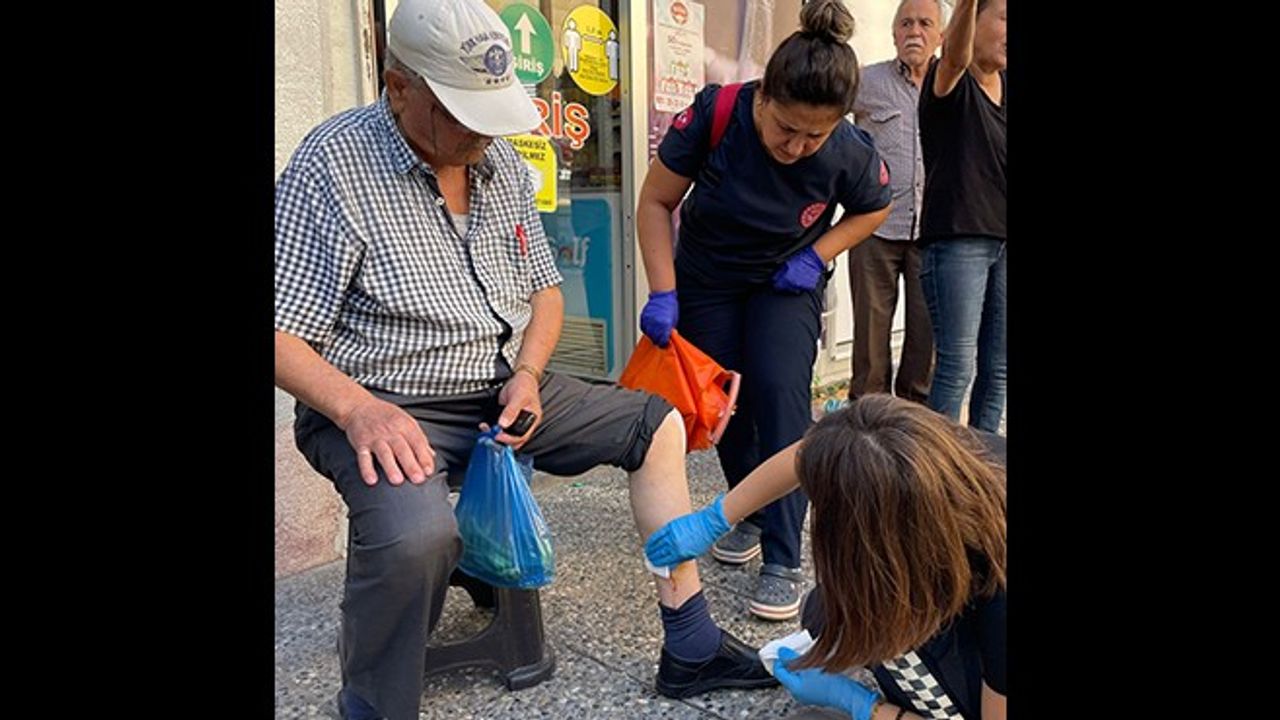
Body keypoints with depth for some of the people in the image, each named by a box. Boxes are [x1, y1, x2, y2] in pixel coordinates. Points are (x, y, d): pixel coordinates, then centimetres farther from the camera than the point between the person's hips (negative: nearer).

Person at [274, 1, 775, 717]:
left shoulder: (502, 162, 6)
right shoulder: (333, 167, -13)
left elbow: (544, 288, 14)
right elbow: (283, 335, -15)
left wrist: (528, 374, -4)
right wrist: (358, 410, -30)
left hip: (506, 388, 7)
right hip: (385, 408, -7)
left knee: (658, 423, 3)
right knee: (419, 532, -37)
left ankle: (691, 646, 8)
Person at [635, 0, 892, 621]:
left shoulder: (850, 154, -25)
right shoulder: (714, 114, -28)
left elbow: (874, 209, 0)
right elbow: (656, 202, -17)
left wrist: (818, 254, -15)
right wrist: (663, 293, -24)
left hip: (786, 285, -1)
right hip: (706, 282, 1)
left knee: (780, 396, -17)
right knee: (727, 404, 5)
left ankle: (782, 560, -8)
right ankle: (750, 513, 31)